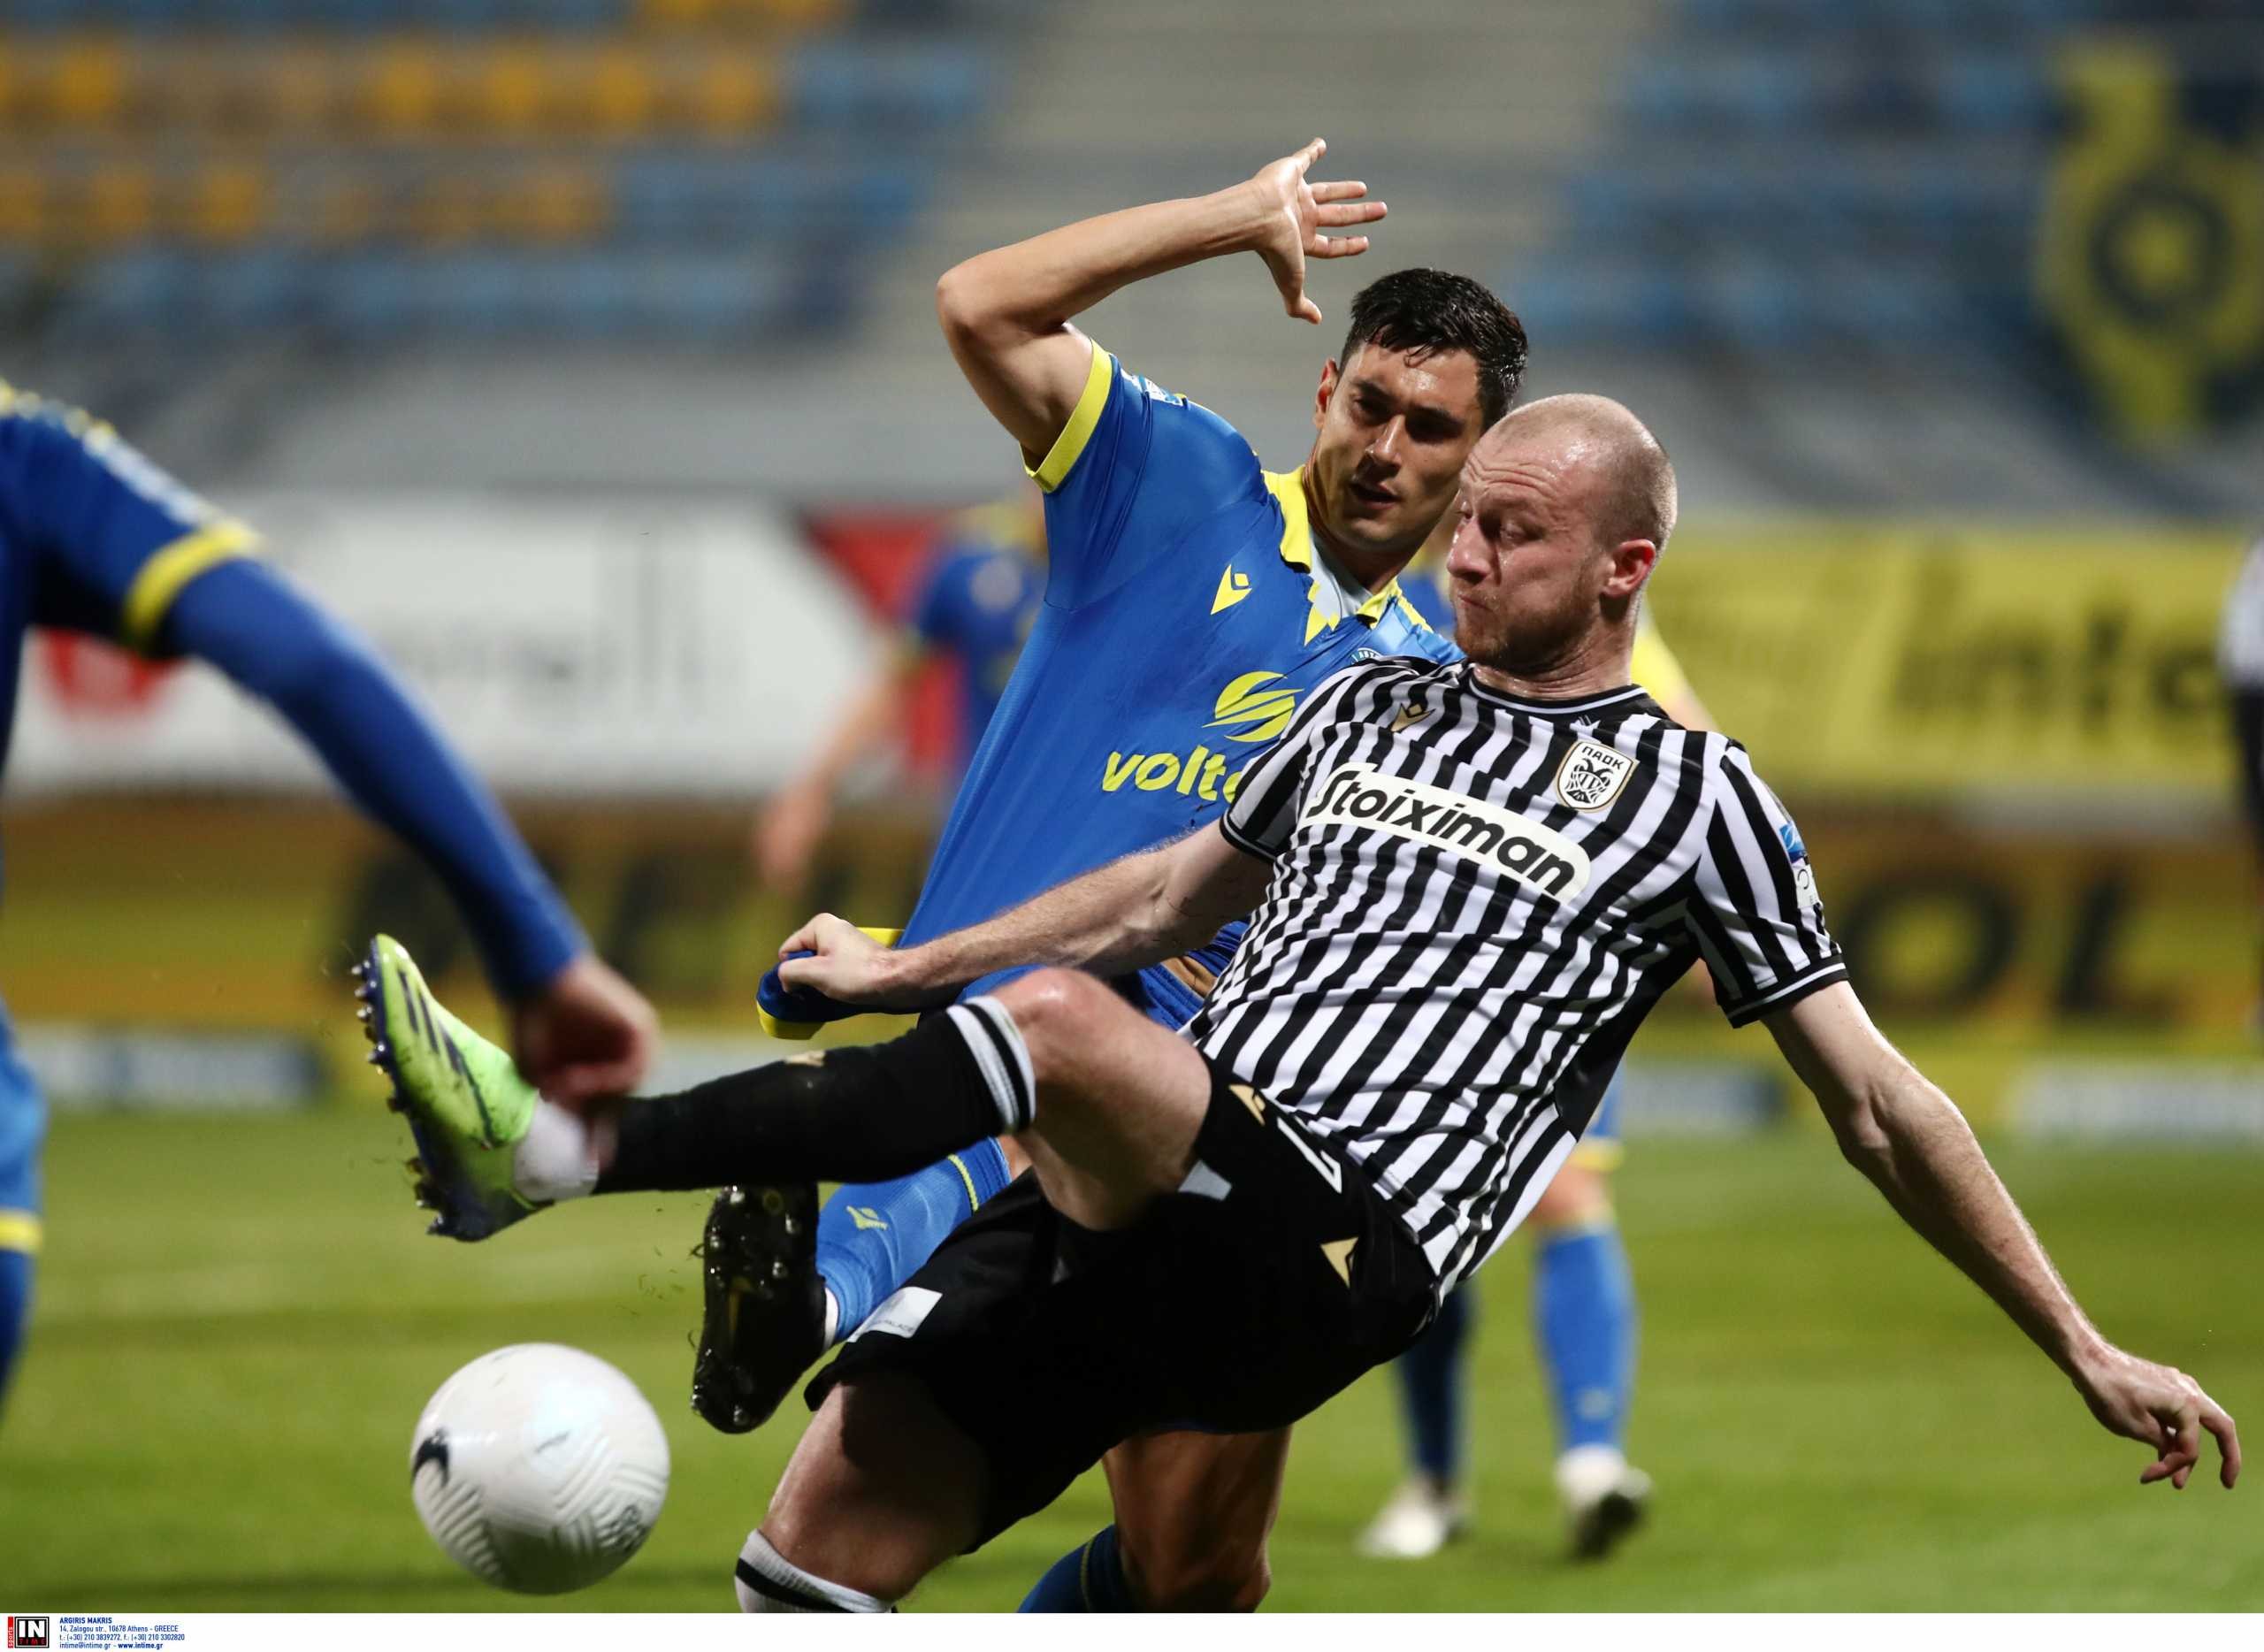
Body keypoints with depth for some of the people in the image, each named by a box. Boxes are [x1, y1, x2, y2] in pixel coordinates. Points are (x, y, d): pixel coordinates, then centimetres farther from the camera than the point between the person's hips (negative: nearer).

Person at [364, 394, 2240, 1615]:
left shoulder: (1692, 798, 8)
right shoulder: (1375, 703, 24)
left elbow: (1879, 1104, 10)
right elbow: (1174, 893, 37)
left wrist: (2089, 1352, 7)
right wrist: (902, 969, 37)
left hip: (1330, 1257, -6)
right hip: (1148, 1210, 6)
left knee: (1059, 1023, -35)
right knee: (834, 1517, -11)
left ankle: (566, 1150, -42)